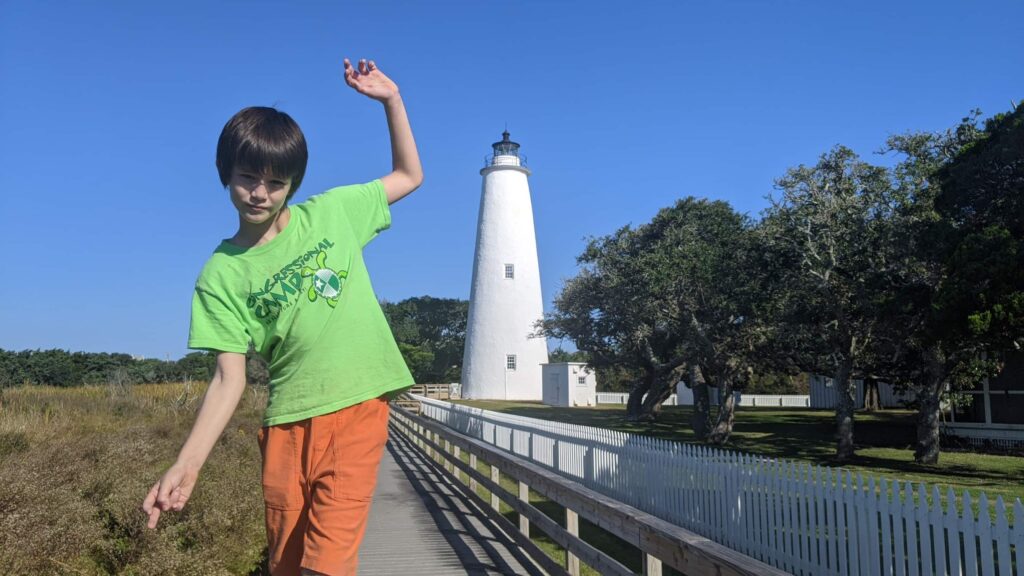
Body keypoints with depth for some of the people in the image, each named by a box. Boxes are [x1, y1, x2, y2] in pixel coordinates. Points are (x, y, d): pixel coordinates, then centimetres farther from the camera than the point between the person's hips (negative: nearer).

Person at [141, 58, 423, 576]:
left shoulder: (332, 211, 4)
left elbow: (409, 176, 15)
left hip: (358, 407, -1)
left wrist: (391, 100, 3)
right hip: (287, 422, 2)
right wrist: (186, 465, -12)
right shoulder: (222, 273, 1)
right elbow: (229, 379, -2)